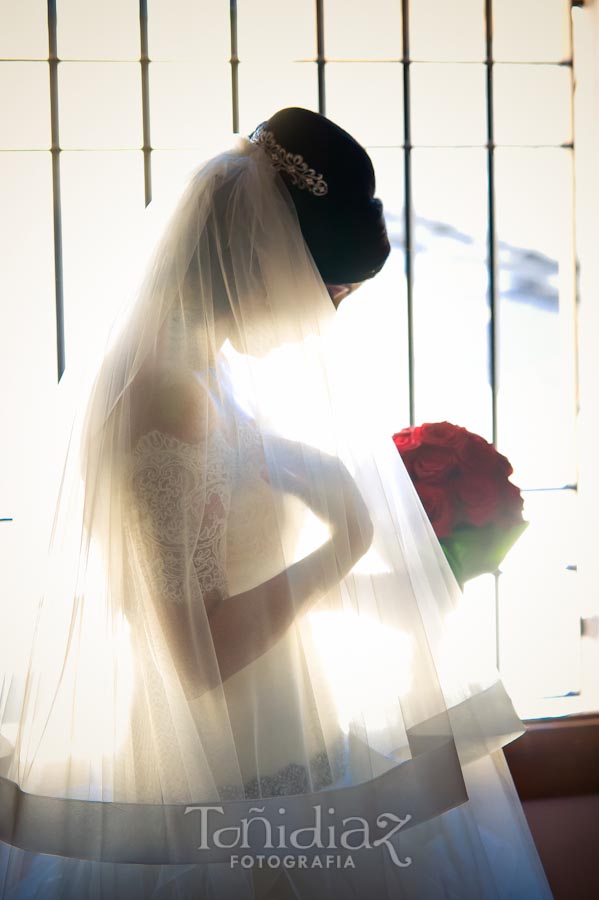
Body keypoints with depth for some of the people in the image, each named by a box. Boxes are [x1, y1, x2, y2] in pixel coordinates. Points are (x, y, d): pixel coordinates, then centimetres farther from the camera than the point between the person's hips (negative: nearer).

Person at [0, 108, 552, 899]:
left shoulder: (202, 371, 6)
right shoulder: (166, 395, -24)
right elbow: (199, 651, -25)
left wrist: (374, 595, 12)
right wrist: (341, 551, -13)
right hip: (225, 794, -9)